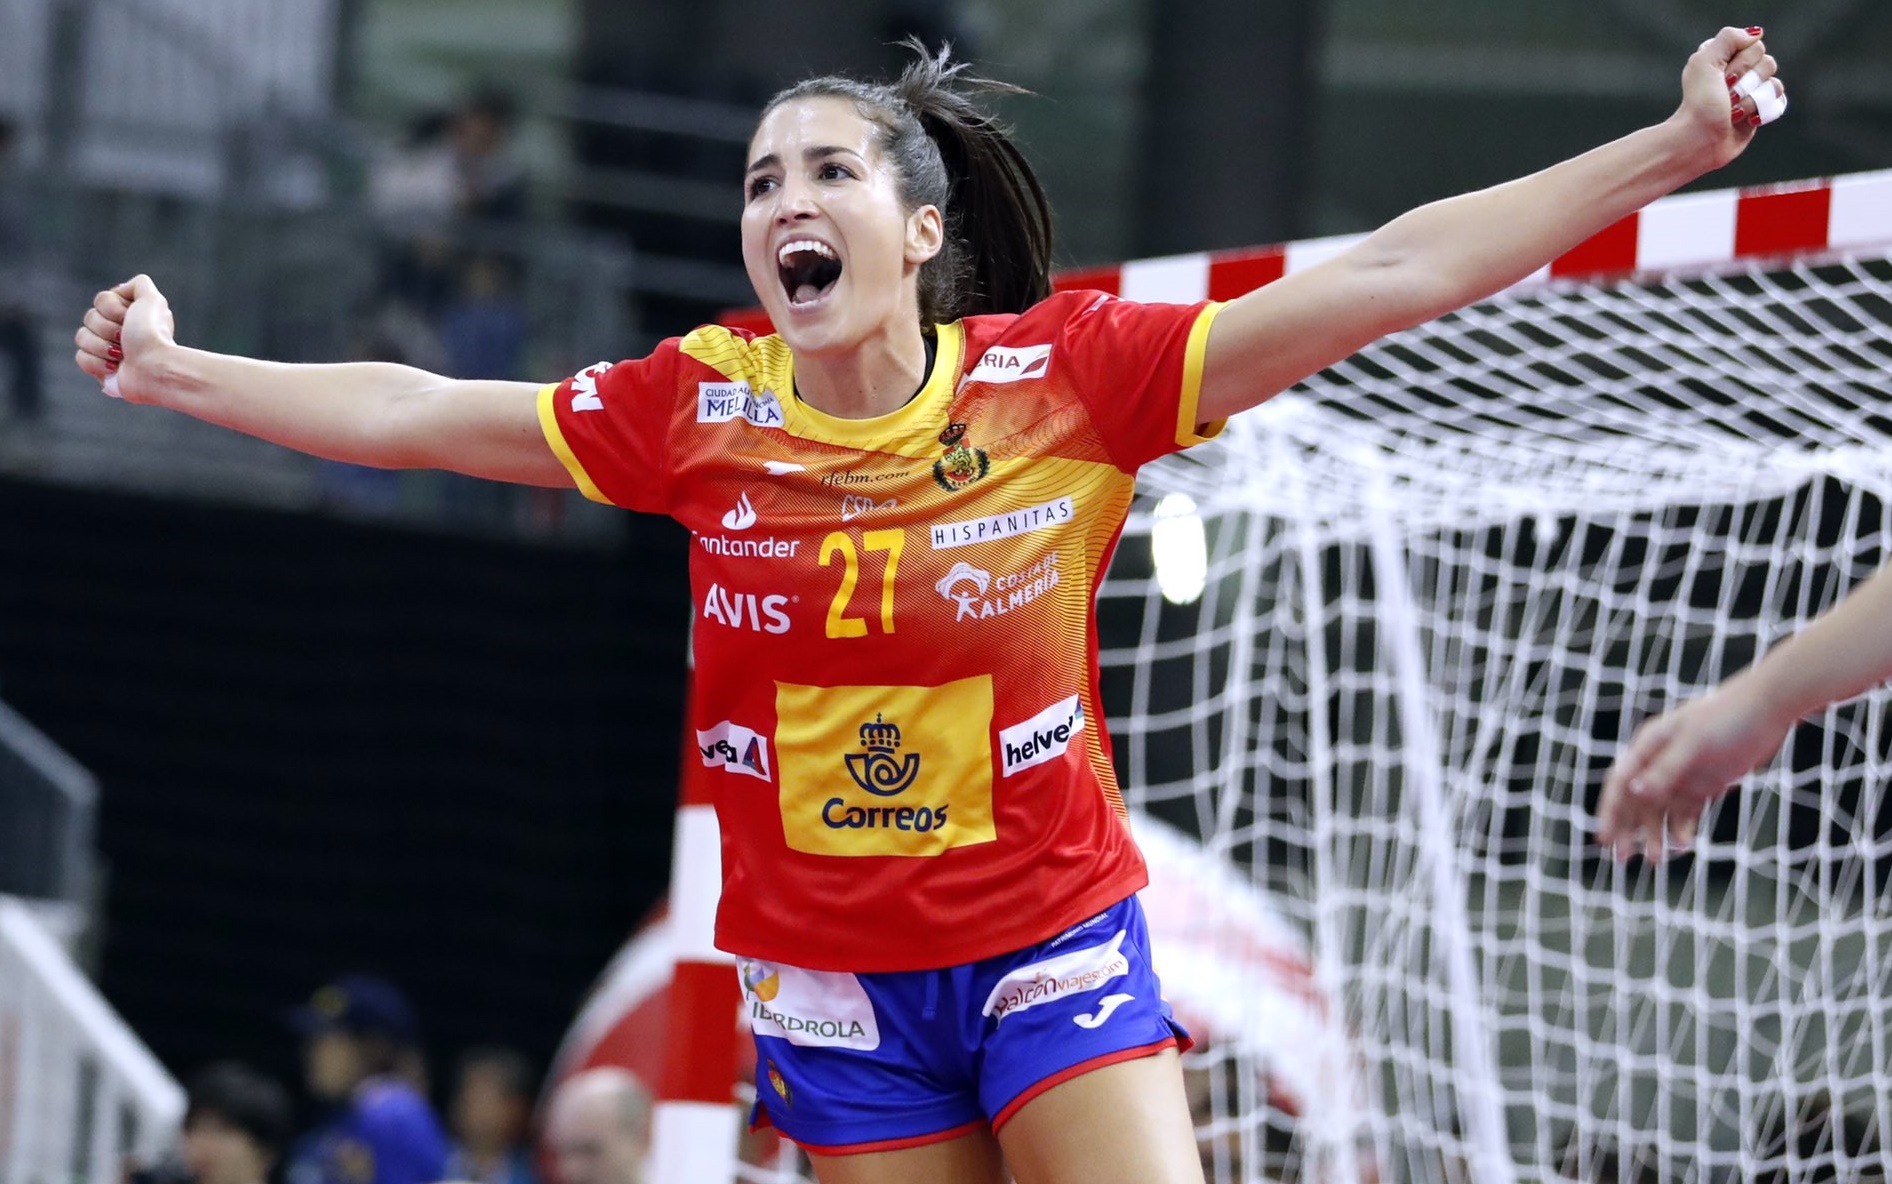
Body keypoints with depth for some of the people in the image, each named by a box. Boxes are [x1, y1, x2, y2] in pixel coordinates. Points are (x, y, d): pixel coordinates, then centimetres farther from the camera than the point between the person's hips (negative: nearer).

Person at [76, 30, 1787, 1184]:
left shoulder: (1065, 375, -10)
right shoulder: (700, 408, -4)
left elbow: (1387, 277, -13)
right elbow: (415, 414, 6)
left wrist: (1676, 148, -17)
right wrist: (170, 372, 3)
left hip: (1053, 935, -1)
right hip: (833, 980, 2)